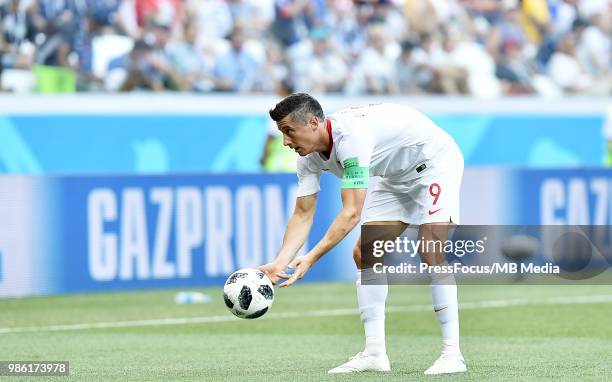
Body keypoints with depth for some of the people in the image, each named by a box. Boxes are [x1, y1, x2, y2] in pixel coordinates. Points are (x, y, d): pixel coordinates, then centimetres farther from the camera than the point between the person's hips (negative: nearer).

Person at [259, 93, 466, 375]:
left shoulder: (351, 135, -36)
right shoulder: (309, 156, -9)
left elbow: (351, 213, -38)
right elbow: (303, 215, -8)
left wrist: (312, 258, -43)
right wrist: (278, 264, -22)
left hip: (435, 162, -9)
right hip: (398, 177, 9)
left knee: (431, 254, -23)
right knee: (364, 254, -1)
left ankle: (452, 354, -20)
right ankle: (375, 353, 0)